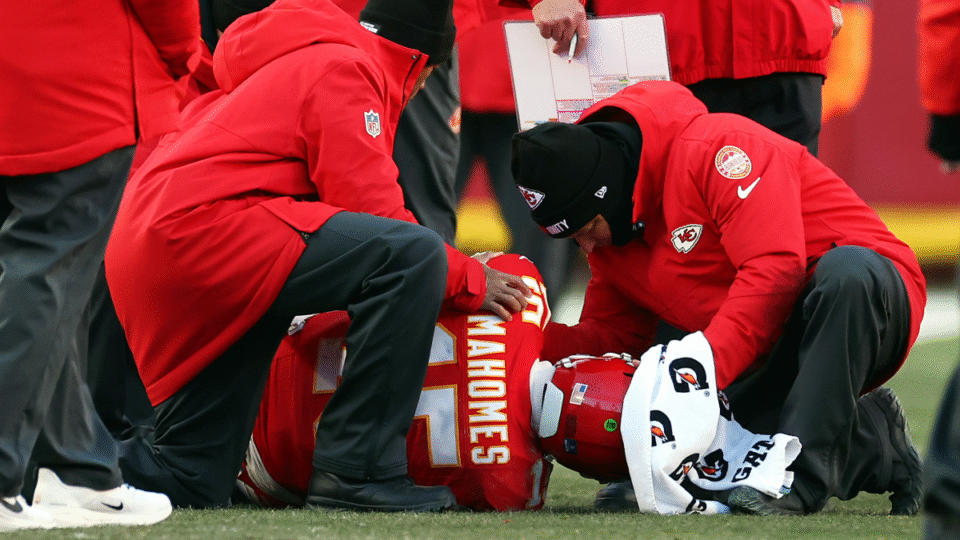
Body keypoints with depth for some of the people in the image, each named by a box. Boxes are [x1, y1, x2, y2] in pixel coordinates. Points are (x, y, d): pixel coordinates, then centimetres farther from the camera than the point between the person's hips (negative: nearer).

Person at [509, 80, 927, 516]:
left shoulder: (714, 150, -21)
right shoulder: (611, 233, 7)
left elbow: (775, 270, -29)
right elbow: (612, 337, 11)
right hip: (777, 358, 8)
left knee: (846, 269, -41)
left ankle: (803, 476, -37)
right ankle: (878, 454, 7)